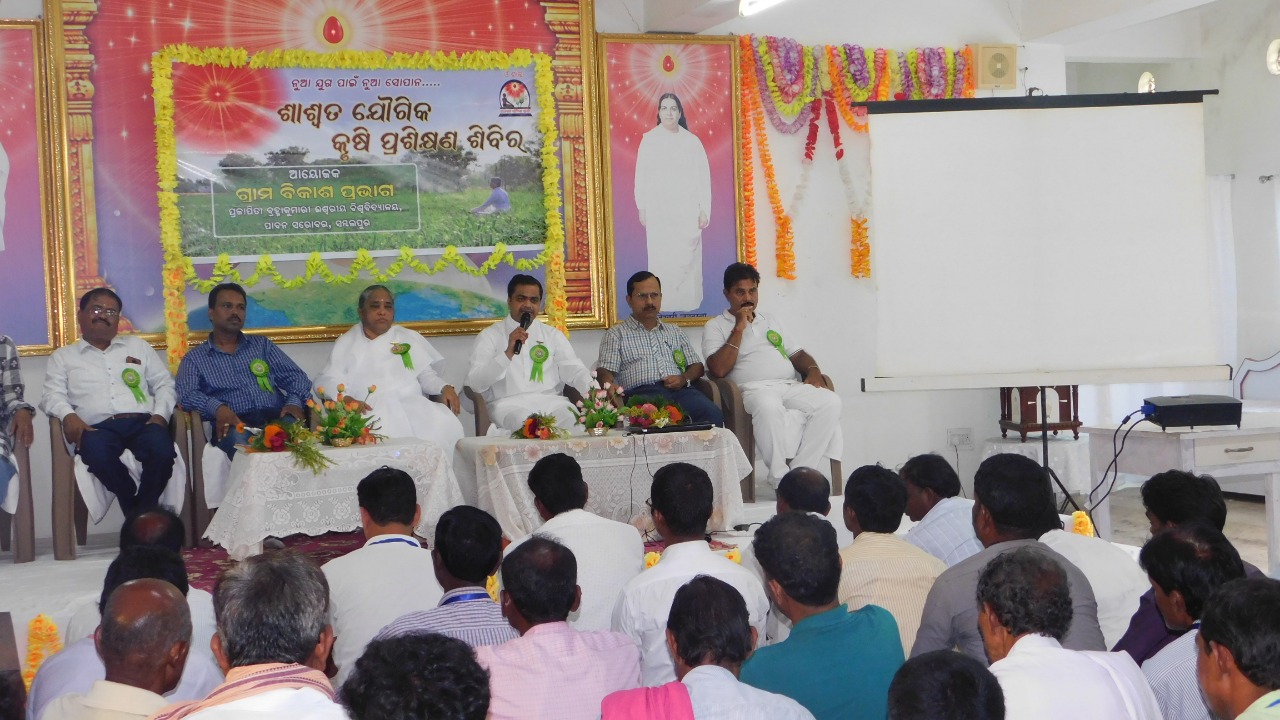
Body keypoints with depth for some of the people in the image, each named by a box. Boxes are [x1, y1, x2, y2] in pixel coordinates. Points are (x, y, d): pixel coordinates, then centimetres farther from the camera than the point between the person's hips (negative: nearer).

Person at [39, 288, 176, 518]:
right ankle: (136, 514, -22)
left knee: (162, 449, -37)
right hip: (98, 427, -1)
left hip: (142, 422, 2)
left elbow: (164, 384, 22)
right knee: (98, 453, -41)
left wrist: (160, 414, 1)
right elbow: (53, 395, 9)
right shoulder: (63, 356, 23)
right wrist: (68, 415, -15)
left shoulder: (137, 345, 28)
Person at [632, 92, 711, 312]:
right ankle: (662, 305, 2)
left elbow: (703, 177, 3)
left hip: (687, 211, 1)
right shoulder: (649, 140, 2)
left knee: (687, 259, -1)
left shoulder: (692, 141, 3)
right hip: (658, 211, -1)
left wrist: (704, 210, -2)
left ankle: (687, 304, 6)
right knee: (661, 259, -2)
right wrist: (641, 208, 1)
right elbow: (641, 176, 3)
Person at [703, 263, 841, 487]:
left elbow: (799, 355, 24)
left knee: (830, 401, -25)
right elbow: (718, 370, -4)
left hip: (791, 386, 5)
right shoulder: (716, 326, 12)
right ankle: (780, 480, -35)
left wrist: (813, 370, 1)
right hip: (753, 389, -5)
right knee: (768, 407, -42)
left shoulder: (772, 322, 29)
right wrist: (739, 329, -3)